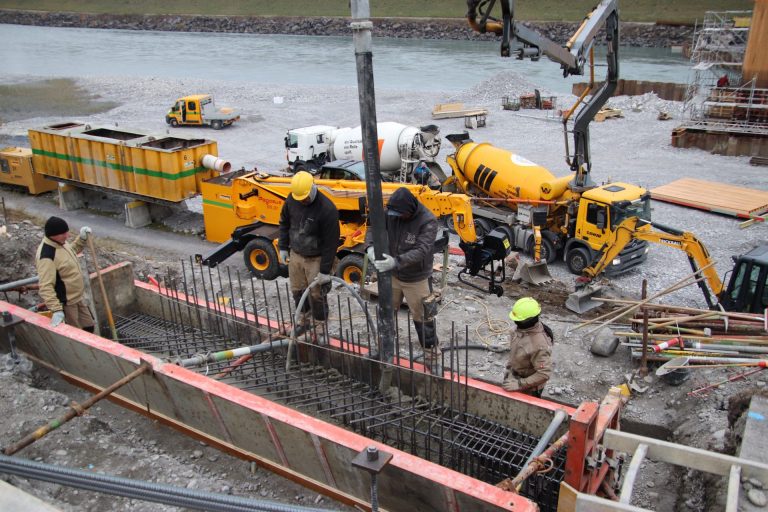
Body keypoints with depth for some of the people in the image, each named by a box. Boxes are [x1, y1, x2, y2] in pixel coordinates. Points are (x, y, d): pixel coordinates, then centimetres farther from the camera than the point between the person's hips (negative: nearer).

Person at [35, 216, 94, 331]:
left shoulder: (60, 242, -1)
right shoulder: (46, 257, -29)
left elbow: (72, 251, 23)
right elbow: (45, 287, -33)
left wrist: (82, 239, 5)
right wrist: (56, 310, -39)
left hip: (78, 296, 9)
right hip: (66, 303, -9)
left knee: (88, 326, 19)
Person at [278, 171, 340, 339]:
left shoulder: (327, 209, -27)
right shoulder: (292, 200, -9)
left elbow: (331, 242, -22)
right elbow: (284, 223, 10)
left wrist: (325, 270, -19)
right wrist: (283, 247, 9)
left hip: (316, 259, -6)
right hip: (295, 254, 6)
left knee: (316, 294, 4)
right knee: (297, 290, 17)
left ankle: (321, 327, 24)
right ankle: (304, 320, 39)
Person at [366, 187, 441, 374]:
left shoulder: (428, 221, -25)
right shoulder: (392, 213, -9)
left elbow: (421, 251, -33)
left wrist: (396, 261, -47)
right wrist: (371, 246, -26)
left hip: (416, 279, -5)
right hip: (392, 275, 5)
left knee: (423, 319, 5)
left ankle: (432, 356, 22)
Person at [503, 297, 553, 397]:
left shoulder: (539, 345, -37)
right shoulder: (522, 327, -13)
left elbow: (544, 374, -33)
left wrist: (520, 384, -31)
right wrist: (509, 368, 13)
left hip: (529, 388, -8)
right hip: (515, 377, 8)